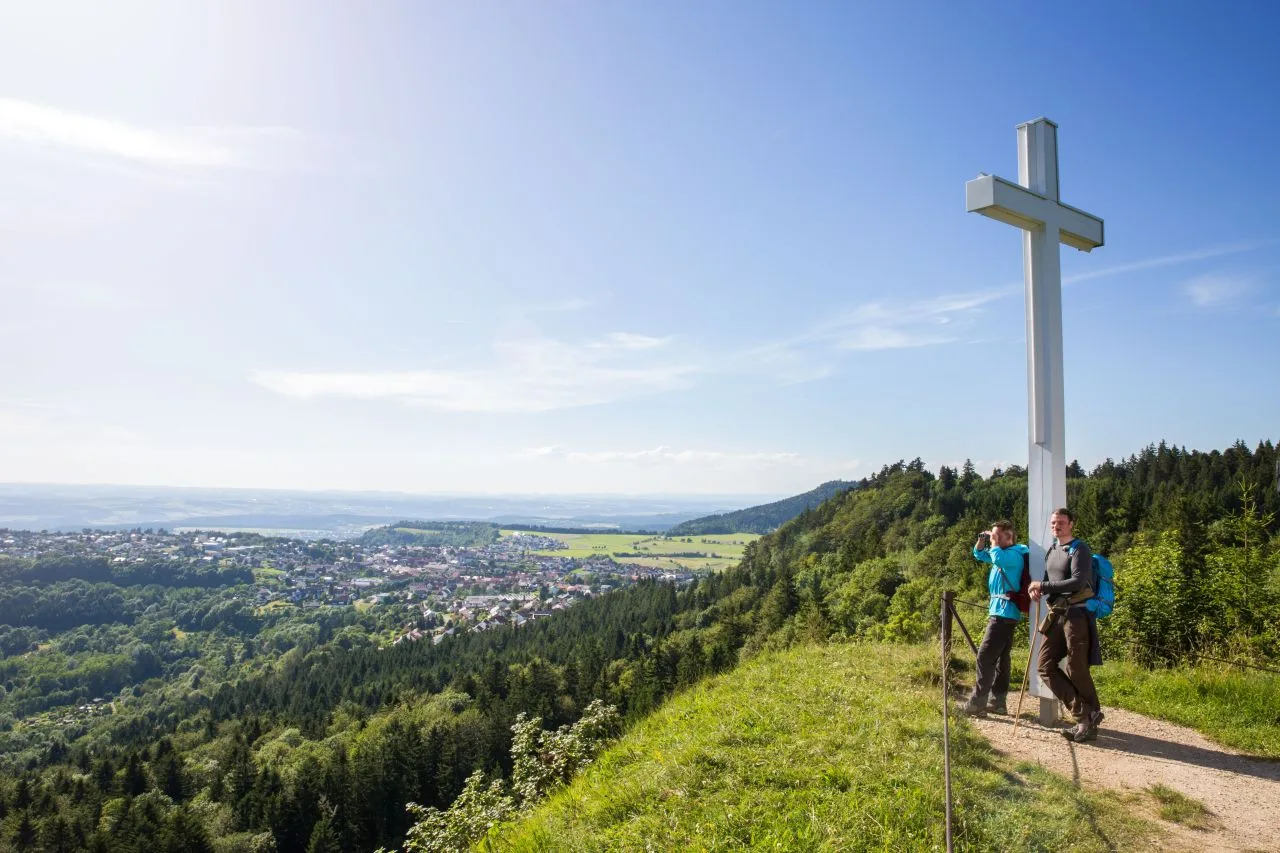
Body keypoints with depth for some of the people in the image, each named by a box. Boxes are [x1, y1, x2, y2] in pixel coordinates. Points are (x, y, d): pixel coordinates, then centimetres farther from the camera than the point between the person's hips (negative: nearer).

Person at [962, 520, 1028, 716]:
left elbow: (998, 559, -34)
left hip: (1004, 613, -10)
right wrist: (982, 541, 7)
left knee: (985, 657, -10)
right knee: (1000, 657, 11)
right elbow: (979, 555, 26)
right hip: (1000, 612, 10)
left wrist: (994, 543, -16)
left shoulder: (1014, 554, -14)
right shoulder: (1002, 552, 15)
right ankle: (997, 702, 16)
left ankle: (977, 703, -9)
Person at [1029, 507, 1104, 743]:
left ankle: (1090, 723, 10)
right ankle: (1083, 714, 8)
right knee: (1045, 665, 3)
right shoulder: (1051, 551, 16)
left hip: (1076, 615, -8)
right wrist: (1037, 589, -1)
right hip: (1056, 616, 8)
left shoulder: (1079, 550, -8)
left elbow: (1077, 582, -20)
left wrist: (1043, 586, -16)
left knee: (1076, 670, -4)